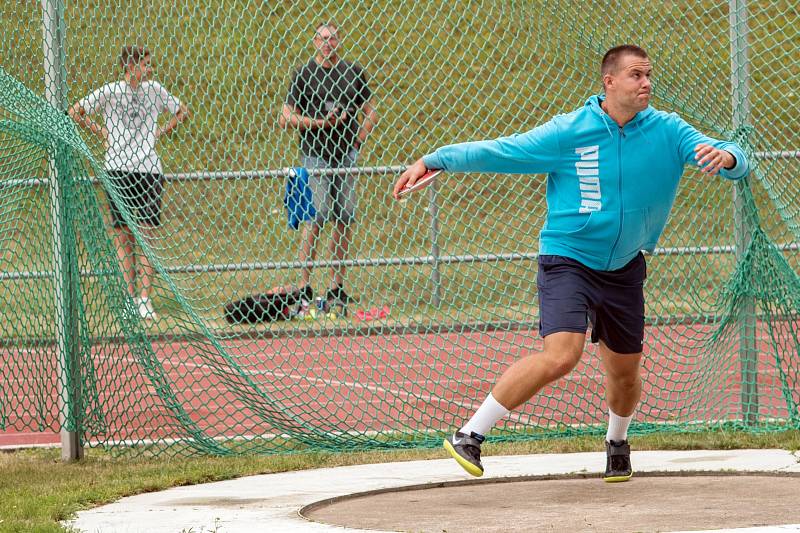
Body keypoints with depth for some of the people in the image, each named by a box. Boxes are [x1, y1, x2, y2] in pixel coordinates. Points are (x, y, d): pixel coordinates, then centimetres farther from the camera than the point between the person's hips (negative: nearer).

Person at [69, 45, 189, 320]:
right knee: (123, 235, 1)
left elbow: (182, 111, 23)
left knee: (147, 234, -4)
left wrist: (161, 132, 10)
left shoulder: (154, 90, 8)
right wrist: (101, 133, 1)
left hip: (148, 170, 2)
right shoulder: (109, 92, -1)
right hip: (118, 170, -2)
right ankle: (130, 295, 6)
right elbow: (74, 113, 2)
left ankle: (145, 298, -4)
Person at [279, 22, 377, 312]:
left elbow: (370, 112, 18)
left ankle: (337, 285, 9)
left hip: (346, 154, 4)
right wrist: (321, 123, -12)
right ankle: (304, 286, -12)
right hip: (315, 154, -4)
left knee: (344, 217, 3)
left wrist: (358, 140, 3)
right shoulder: (304, 74, 1)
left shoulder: (354, 72, 11)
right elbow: (286, 118, -2)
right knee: (316, 215, -14)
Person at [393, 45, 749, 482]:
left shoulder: (667, 131, -5)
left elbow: (736, 159, -11)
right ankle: (470, 436, -16)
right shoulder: (568, 133, -12)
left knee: (624, 371, 15)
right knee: (561, 356, -24)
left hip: (624, 269, 4)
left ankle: (617, 442, 48)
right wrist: (432, 162, -6)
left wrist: (726, 157, -36)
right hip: (567, 260, -4)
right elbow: (497, 152, -6)